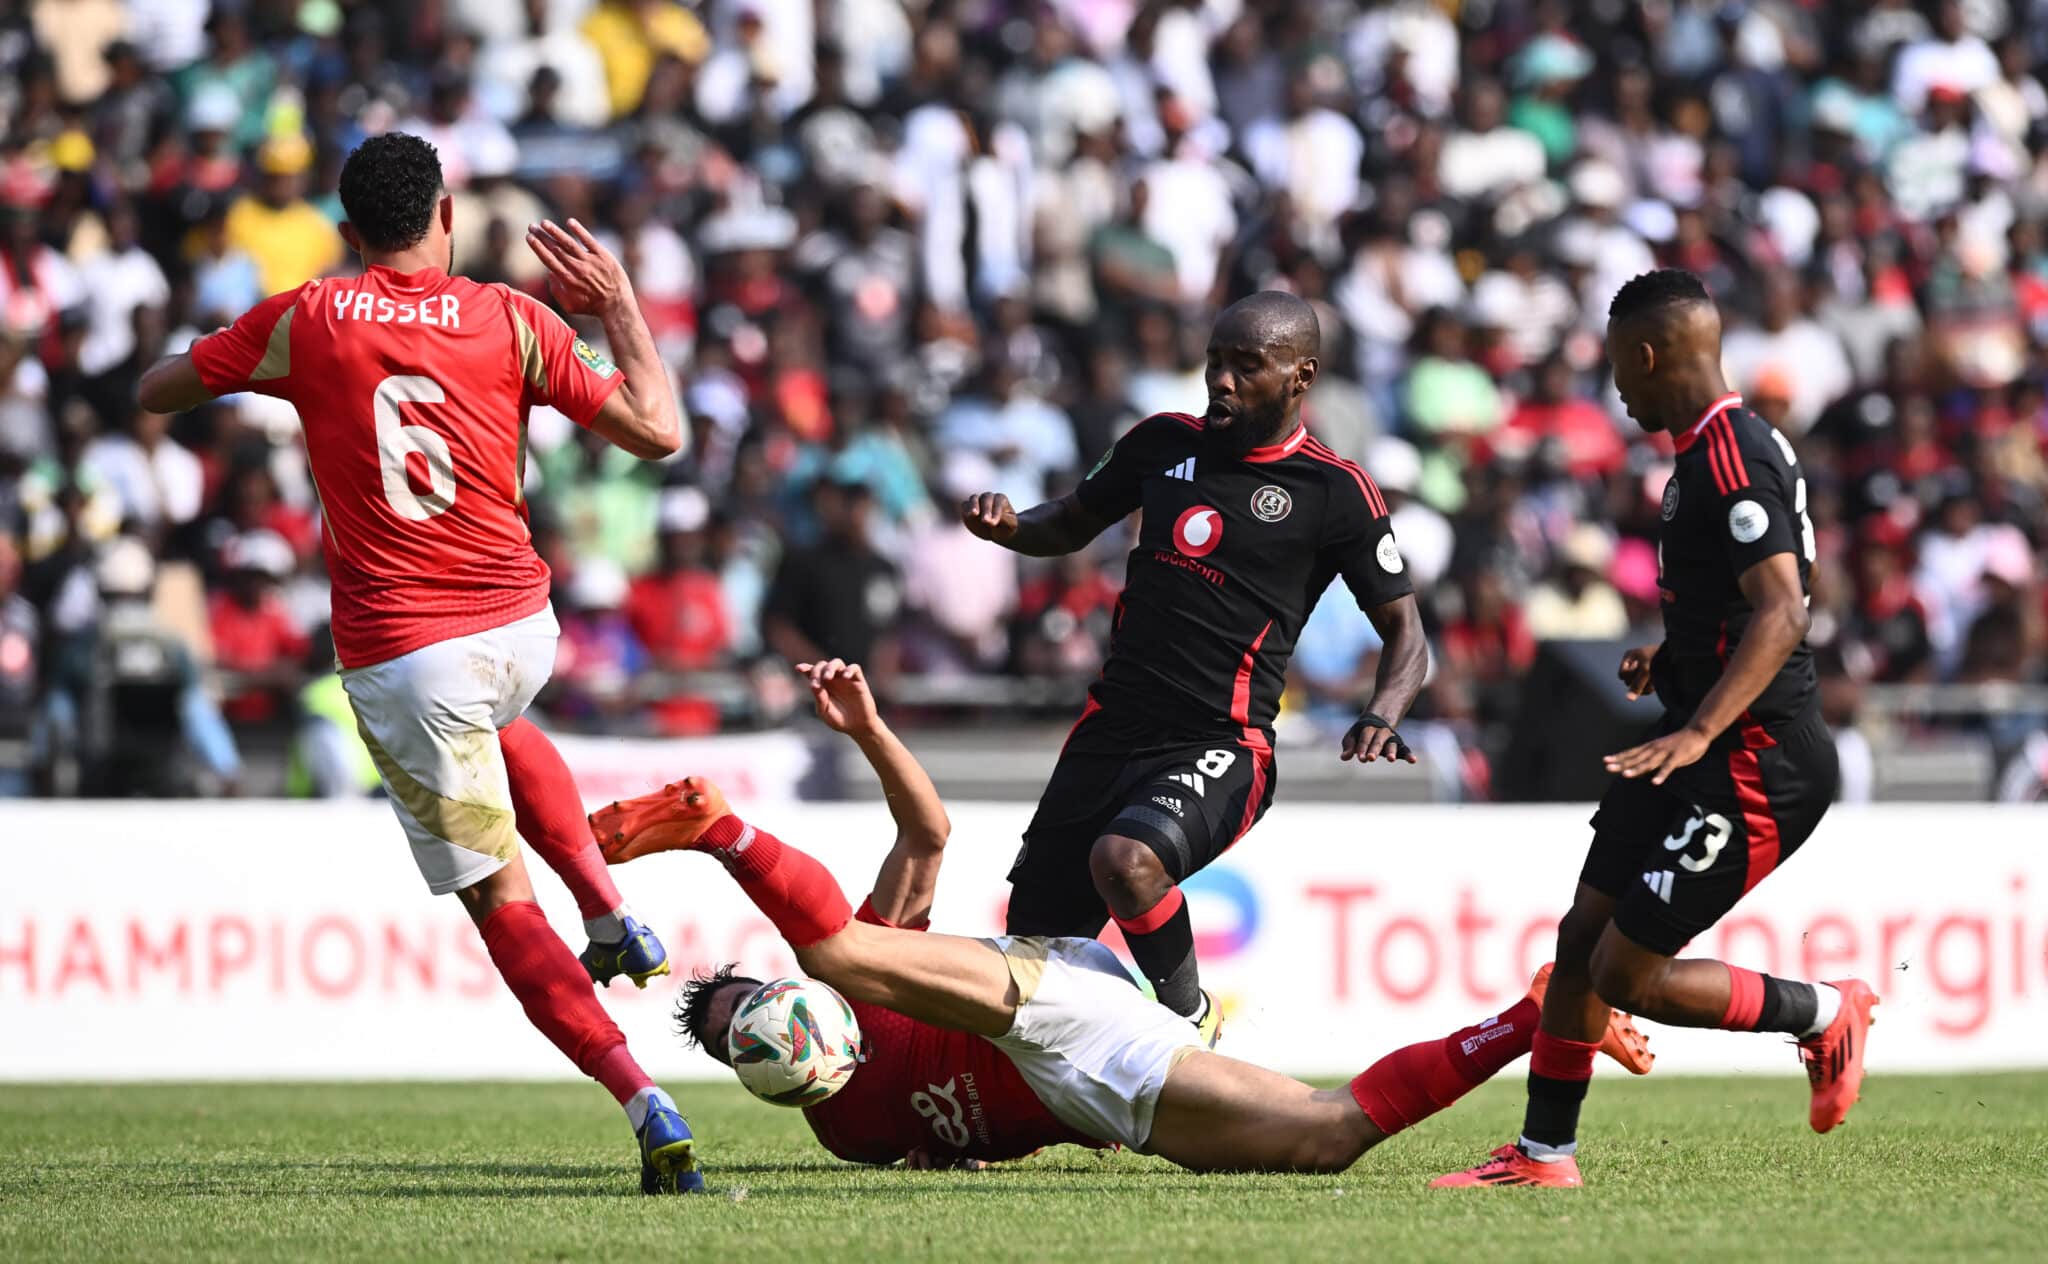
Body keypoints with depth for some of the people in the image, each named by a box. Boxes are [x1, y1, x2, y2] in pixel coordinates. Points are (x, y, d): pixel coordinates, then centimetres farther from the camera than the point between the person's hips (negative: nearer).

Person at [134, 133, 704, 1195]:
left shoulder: (304, 322, -3)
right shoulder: (510, 320, -1)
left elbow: (155, 392, 9)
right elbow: (657, 431, -2)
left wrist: (221, 356, 28)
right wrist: (617, 304, 11)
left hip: (398, 656, -3)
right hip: (521, 628, 3)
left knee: (502, 903, 0)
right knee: (498, 724, 41)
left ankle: (645, 1104, -15)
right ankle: (611, 916, 26)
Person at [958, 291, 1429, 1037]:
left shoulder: (1333, 493, -3)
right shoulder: (1166, 443, 11)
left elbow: (1404, 631, 1)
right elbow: (1072, 525, 27)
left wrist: (1382, 718, -18)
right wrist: (1011, 526, 4)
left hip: (1218, 750, -6)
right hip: (1111, 727, 6)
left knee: (1125, 860, -35)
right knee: (1028, 960, 4)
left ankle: (1191, 1027, -11)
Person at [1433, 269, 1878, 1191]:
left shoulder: (1731, 458, -19)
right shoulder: (1709, 450, 13)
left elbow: (1781, 613, -29)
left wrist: (1699, 731, -36)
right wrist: (1670, 654, 23)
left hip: (1756, 761, -10)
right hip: (1704, 746, 10)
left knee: (1626, 975, -9)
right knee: (1582, 939, 11)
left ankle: (1824, 1014, 8)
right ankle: (1544, 1153, 20)